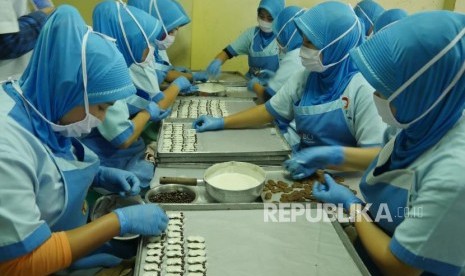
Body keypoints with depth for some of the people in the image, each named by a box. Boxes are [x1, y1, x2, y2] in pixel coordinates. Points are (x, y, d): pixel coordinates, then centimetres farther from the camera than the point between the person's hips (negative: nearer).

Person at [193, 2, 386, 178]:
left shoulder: (362, 89, -16)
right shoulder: (304, 78, 3)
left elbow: (380, 155, -19)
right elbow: (270, 111, 10)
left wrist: (333, 154, -34)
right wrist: (222, 123, 6)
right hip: (305, 172, 5)